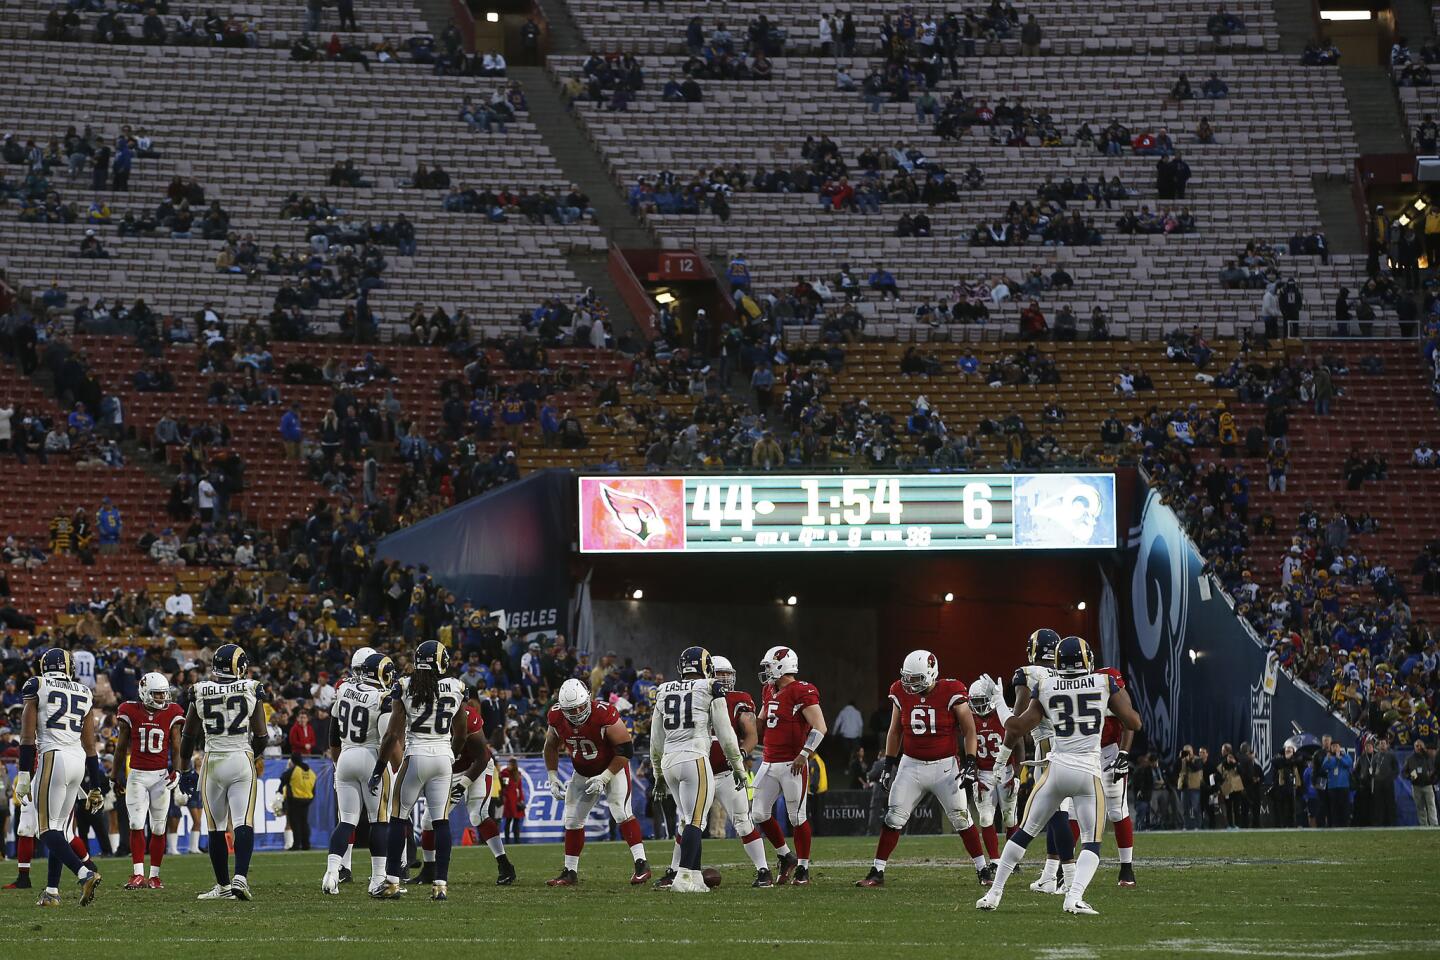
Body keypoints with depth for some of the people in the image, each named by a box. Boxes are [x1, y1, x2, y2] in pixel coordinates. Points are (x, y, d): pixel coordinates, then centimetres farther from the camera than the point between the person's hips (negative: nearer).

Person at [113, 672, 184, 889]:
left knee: (158, 828, 4)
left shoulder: (171, 714, 1)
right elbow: (121, 747, 7)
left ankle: (155, 876, 12)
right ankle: (138, 875, -12)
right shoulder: (130, 713, -2)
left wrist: (176, 771, -10)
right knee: (137, 825, -10)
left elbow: (176, 748, 5)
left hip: (161, 775, 1)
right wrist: (115, 777, 10)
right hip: (136, 775, -1)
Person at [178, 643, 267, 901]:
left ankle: (223, 886, 15)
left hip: (213, 763, 1)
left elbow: (188, 736, 7)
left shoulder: (201, 692, 0)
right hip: (242, 760, -1)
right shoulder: (251, 690, -3)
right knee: (243, 824, -5)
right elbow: (261, 735, 1)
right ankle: (240, 877, -24)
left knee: (217, 828, 11)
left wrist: (185, 768, 19)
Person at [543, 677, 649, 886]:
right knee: (572, 820, 4)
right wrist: (552, 776, -3)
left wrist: (605, 778, -26)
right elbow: (551, 747, 6)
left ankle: (641, 864, -21)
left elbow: (626, 750, -24)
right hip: (583, 773, 5)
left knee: (621, 812, -21)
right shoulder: (556, 717, -15)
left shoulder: (604, 714, -31)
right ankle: (570, 872, 14)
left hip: (613, 768, -5)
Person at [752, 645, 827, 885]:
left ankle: (802, 868, 9)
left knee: (797, 817, -1)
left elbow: (820, 727, -18)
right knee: (759, 813, 5)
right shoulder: (769, 691, 13)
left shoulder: (802, 692, -13)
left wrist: (804, 755, -21)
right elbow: (761, 721, 29)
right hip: (769, 763, 8)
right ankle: (786, 857, 22)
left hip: (792, 765, -8)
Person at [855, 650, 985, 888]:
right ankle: (876, 873, 2)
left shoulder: (951, 693, -13)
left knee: (962, 819, -1)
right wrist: (889, 764, 11)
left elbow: (968, 730, -6)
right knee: (893, 820, -2)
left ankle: (982, 870, 10)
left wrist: (970, 763, -13)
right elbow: (894, 732, 13)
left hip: (945, 767, -3)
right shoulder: (902, 694, -2)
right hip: (911, 766, 3)